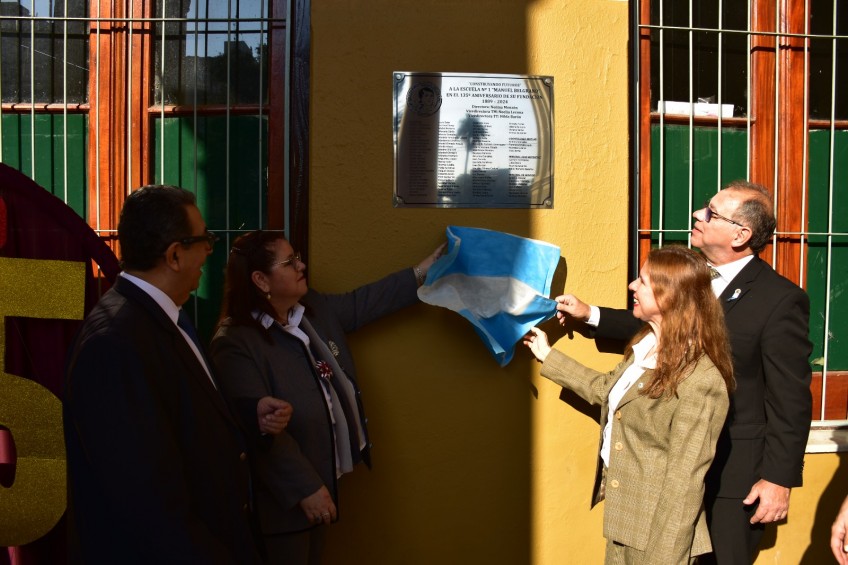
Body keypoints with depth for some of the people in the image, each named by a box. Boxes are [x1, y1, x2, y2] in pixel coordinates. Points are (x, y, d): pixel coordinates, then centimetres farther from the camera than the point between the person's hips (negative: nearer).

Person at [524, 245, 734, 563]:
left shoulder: (699, 381, -24)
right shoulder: (646, 345, 4)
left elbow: (683, 482, -24)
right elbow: (606, 390, 22)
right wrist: (547, 356, 26)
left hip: (655, 532, -9)